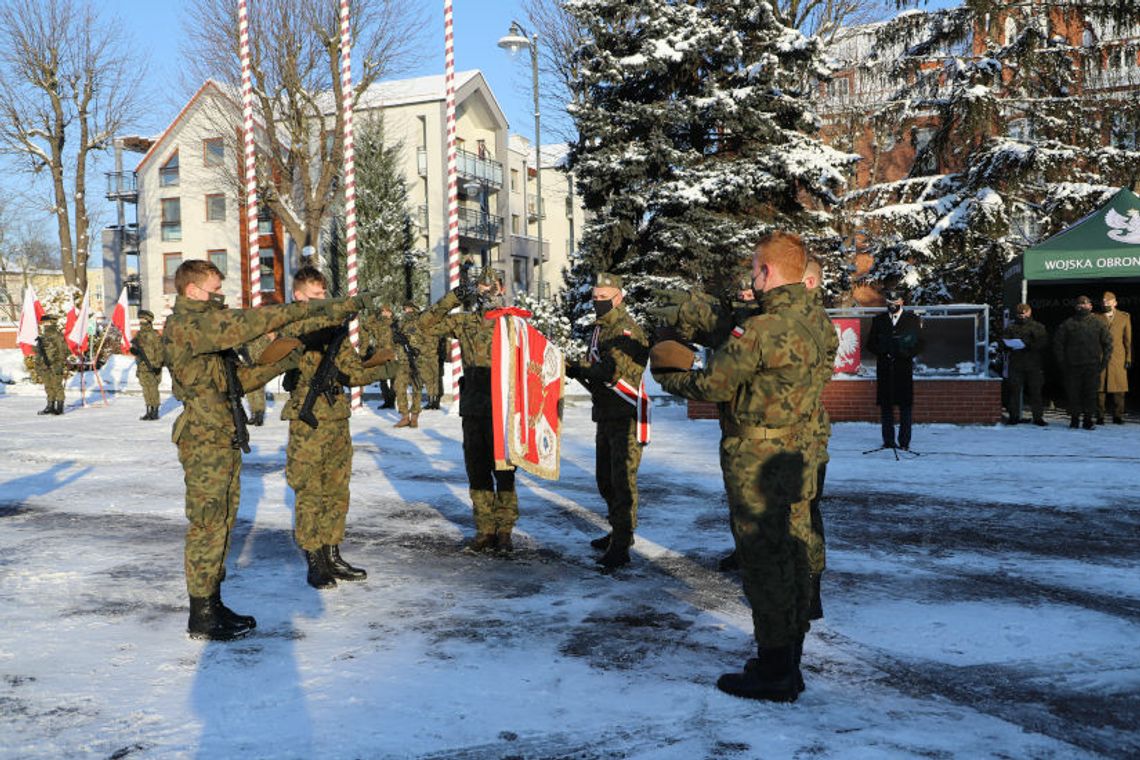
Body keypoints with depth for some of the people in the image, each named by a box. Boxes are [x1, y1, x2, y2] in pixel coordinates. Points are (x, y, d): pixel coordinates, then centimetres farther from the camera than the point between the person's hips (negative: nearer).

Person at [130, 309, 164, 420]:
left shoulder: (155, 335, -6)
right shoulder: (138, 335, 13)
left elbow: (159, 351, -8)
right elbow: (134, 348, 18)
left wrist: (158, 365, -14)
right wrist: (134, 350, -6)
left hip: (152, 367, -6)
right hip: (142, 367, 6)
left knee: (153, 390, -4)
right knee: (146, 391, 8)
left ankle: (155, 412, 2)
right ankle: (149, 412, 14)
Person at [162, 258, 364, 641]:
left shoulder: (204, 326, 19)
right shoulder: (185, 325, -13)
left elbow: (236, 379, 19)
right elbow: (246, 323, -24)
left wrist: (282, 363, 9)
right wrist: (304, 308, -23)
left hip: (224, 440, 10)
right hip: (205, 441, -10)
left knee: (221, 523, 13)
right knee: (207, 525, -4)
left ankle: (213, 604, 21)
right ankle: (201, 617, 3)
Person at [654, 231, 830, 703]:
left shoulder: (761, 329, -20)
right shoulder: (806, 325, 10)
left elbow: (713, 385, -14)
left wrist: (668, 378, 4)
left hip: (754, 465, -9)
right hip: (788, 457, 10)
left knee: (762, 564, -1)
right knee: (788, 561, 16)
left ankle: (772, 673, 8)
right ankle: (788, 663, 29)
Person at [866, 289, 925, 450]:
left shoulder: (912, 319, 7)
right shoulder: (878, 320, 12)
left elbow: (921, 343, 6)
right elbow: (870, 344, 10)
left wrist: (908, 353, -12)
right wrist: (883, 351, -9)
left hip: (904, 368, -1)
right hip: (884, 369, 2)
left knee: (905, 405, -2)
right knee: (885, 405, 2)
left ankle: (904, 441, 3)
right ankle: (888, 440, 8)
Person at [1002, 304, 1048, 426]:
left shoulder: (1038, 327, 9)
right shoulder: (1011, 327, 14)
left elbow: (1044, 343, -2)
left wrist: (1029, 345, -17)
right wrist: (1010, 346, -11)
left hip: (1034, 364, -1)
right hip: (1016, 364, 1)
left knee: (1036, 390, -1)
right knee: (1015, 389, -1)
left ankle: (1038, 417, 3)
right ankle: (1014, 416, 5)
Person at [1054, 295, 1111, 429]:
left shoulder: (1098, 324, 7)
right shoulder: (1067, 324, 4)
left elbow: (1108, 343, 10)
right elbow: (1057, 343, 7)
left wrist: (1104, 363, 2)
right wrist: (1062, 362, 0)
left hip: (1092, 366, 0)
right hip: (1072, 366, 0)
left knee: (1090, 393, -1)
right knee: (1073, 393, 1)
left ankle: (1088, 420, 6)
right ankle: (1074, 419, 10)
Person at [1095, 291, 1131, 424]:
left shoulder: (1125, 317, 11)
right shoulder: (1095, 317, 8)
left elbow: (1128, 339, 10)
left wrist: (1128, 358, 3)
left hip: (1118, 359, 1)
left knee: (1119, 388, 0)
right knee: (1100, 389, -3)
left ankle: (1117, 417, 6)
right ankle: (1100, 417, 2)